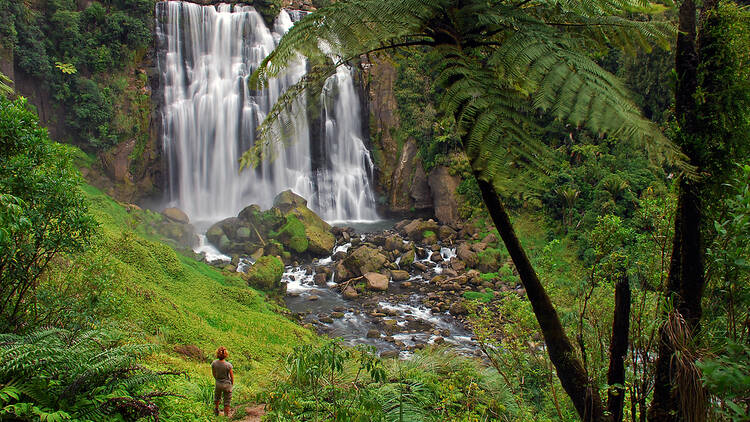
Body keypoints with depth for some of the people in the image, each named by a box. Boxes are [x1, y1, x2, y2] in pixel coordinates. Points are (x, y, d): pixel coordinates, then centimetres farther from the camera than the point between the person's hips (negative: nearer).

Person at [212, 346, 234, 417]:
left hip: (218, 384, 3)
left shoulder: (214, 363, -20)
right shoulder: (228, 365, -28)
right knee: (227, 401, 18)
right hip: (227, 384, -3)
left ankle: (216, 411, 54)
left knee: (217, 397, 31)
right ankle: (226, 415, 34)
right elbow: (232, 376, -14)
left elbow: (214, 374, -2)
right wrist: (232, 383, 7)